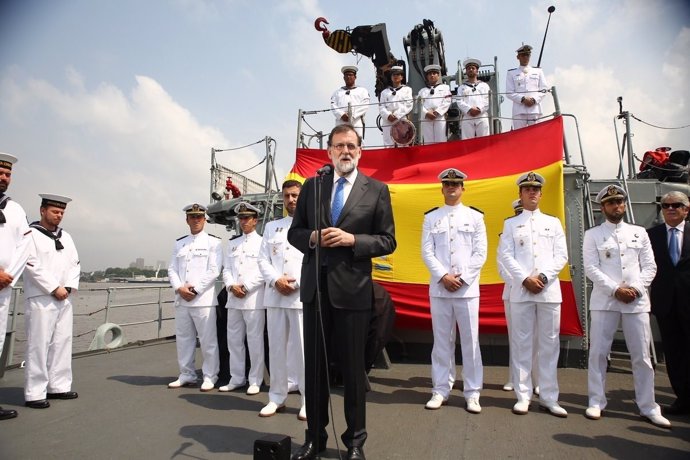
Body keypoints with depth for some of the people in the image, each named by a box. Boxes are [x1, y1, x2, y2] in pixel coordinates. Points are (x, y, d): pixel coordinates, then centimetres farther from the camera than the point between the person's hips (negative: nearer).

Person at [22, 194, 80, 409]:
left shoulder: (66, 237, 16)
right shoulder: (31, 234, -3)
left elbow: (75, 264, 13)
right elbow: (33, 266, -12)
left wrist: (68, 288, -2)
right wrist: (55, 288, -13)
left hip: (64, 299, 7)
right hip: (41, 299, -6)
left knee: (62, 343, 8)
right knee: (38, 345, -5)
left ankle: (58, 386, 16)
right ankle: (34, 393, 1)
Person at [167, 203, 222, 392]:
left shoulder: (213, 241, 1)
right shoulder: (179, 243, 17)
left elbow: (214, 270, -8)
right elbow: (172, 269, 11)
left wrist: (195, 289, -12)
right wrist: (179, 288, -7)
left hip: (204, 299, -5)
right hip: (181, 298, 5)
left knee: (208, 340, -2)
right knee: (183, 339, 11)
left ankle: (210, 376, 9)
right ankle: (187, 375, 23)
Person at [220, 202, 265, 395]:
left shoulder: (262, 243, 2)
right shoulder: (232, 243, 19)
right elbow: (226, 269, 14)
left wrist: (245, 287, -12)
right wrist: (232, 286, -5)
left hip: (254, 298, -6)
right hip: (233, 298, 6)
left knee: (255, 340, -2)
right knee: (234, 339, 10)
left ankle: (255, 381, 8)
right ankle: (237, 378, 20)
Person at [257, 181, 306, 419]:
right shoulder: (271, 227, 18)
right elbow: (263, 260, 10)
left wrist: (297, 284, -12)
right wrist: (276, 280, -7)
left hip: (303, 296, -4)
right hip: (274, 296, 4)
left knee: (303, 348, -3)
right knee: (276, 348, 8)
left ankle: (309, 400, 8)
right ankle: (277, 397, 19)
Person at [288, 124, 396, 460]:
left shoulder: (376, 190, 1)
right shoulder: (311, 186, 9)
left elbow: (388, 241, -1)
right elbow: (294, 232, 10)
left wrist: (352, 239, -16)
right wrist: (312, 238, -11)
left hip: (352, 288, -3)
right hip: (315, 286, 3)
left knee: (353, 366, 8)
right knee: (314, 364, 12)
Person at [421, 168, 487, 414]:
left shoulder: (475, 217, 8)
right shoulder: (431, 217, 10)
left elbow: (480, 253, 2)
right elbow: (427, 252, 2)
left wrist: (463, 278, -8)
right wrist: (443, 276, -10)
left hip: (468, 288, -1)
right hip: (439, 288, 1)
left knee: (470, 341, 3)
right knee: (441, 340, 7)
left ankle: (472, 393, 14)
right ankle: (440, 390, 17)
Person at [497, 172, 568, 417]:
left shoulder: (553, 222, 15)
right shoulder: (511, 223, 12)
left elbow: (561, 256, 6)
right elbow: (505, 255, 1)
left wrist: (543, 277, -8)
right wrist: (525, 279, -11)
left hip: (550, 291, 1)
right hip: (521, 291, -1)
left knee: (549, 344, 4)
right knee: (521, 344, 1)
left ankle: (548, 397, 12)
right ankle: (523, 396, 8)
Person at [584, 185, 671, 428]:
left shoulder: (639, 232, 12)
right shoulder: (593, 235, 5)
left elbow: (649, 266, 8)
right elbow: (591, 268, -3)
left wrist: (636, 289, -8)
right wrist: (615, 290, -12)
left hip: (637, 302, 2)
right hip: (604, 301, -2)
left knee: (642, 355, 6)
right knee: (598, 353, 2)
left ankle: (648, 407, 17)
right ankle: (596, 402, 13)